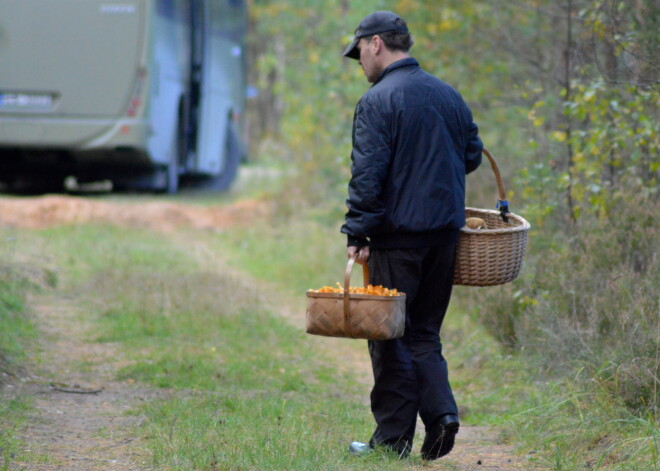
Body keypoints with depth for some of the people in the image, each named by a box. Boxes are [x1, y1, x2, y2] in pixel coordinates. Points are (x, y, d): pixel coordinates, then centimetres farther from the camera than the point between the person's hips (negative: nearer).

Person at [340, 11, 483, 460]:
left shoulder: (377, 101, -11)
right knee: (424, 333, 14)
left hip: (397, 236, -6)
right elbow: (472, 156, 18)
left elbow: (367, 175, -16)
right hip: (445, 231, 6)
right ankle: (442, 412, -4)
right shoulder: (449, 95, 10)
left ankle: (394, 437, 4)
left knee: (389, 337, 2)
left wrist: (357, 233, -12)